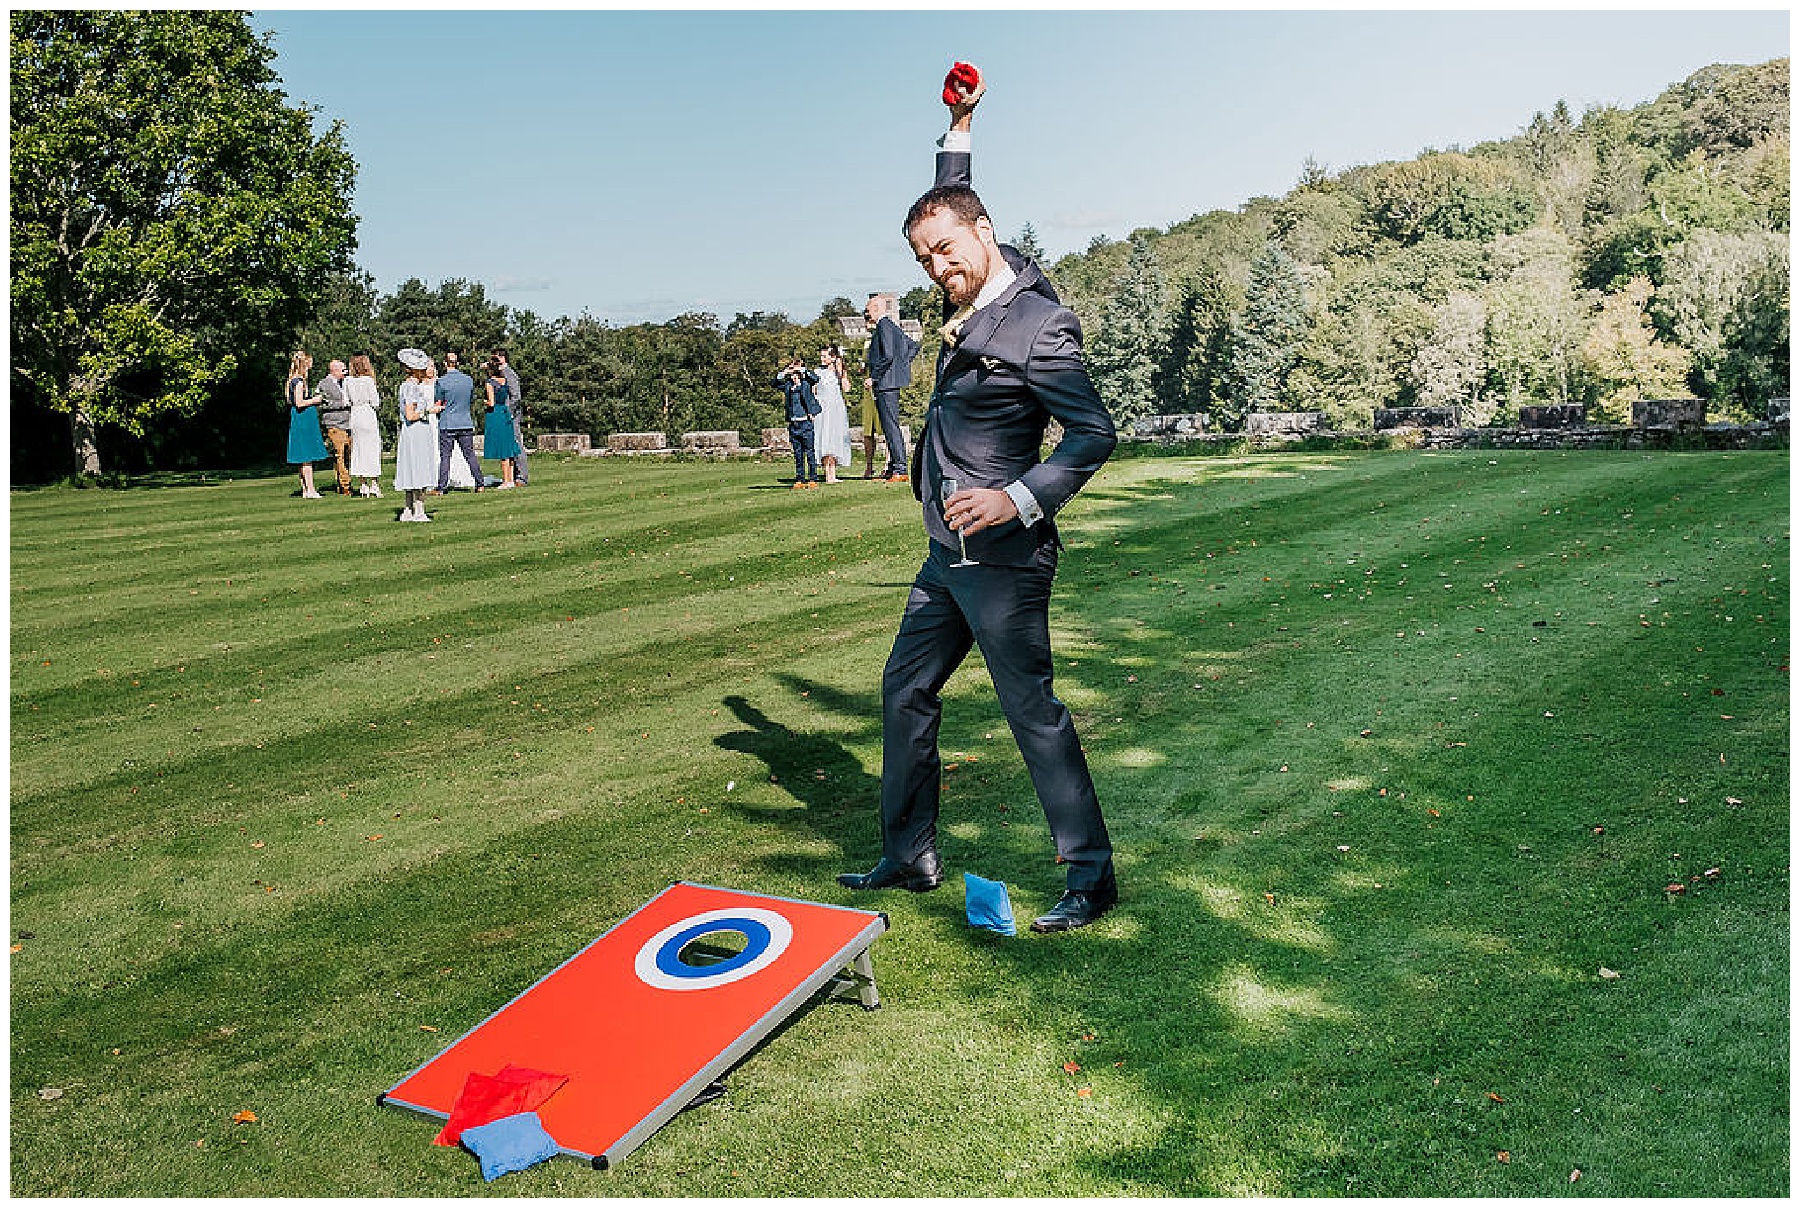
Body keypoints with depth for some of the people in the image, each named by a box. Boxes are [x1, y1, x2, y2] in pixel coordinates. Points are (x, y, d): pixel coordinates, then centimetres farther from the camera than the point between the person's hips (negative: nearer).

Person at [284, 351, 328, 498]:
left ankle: (305, 489, 13)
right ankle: (310, 490, -8)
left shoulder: (294, 380, 15)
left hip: (300, 421, 10)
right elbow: (299, 403, -20)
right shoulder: (299, 381, -14)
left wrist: (313, 398, 16)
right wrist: (314, 400, -8)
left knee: (304, 459, 10)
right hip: (304, 420, -10)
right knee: (307, 457, -8)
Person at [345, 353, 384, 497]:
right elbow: (375, 403, -8)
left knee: (358, 448, 9)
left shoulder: (347, 381, 3)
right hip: (368, 414, -5)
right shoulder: (368, 380, -10)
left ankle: (364, 485, 10)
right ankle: (374, 485, 0)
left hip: (354, 415, 5)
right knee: (372, 448, 1)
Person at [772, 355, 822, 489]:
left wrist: (802, 369, -14)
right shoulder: (788, 385, 12)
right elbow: (776, 384, 6)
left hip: (806, 422, -4)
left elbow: (815, 378, -14)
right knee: (797, 454, 8)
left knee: (809, 452, -2)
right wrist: (783, 373, -4)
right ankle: (800, 480, 12)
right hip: (793, 424, 4)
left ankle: (813, 480, 1)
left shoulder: (806, 382, 1)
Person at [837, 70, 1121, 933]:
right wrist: (959, 126, 28)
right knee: (905, 692, 14)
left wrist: (1019, 501, -28)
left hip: (1001, 560, -9)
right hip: (947, 555, 9)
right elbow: (947, 205, 30)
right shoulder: (975, 304, 9)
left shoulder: (1038, 325, -15)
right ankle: (910, 856, 26)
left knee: (1033, 710, -4)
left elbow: (1094, 434, -19)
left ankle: (1091, 875, 9)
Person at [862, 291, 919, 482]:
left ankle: (900, 470, -12)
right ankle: (893, 468, 15)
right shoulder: (891, 326, 18)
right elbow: (913, 346, 26)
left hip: (885, 383, -10)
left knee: (891, 426, -10)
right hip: (890, 383, 10)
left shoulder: (884, 326, -12)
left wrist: (873, 377, -17)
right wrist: (902, 364, 19)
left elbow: (888, 356, -22)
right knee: (890, 425, 12)